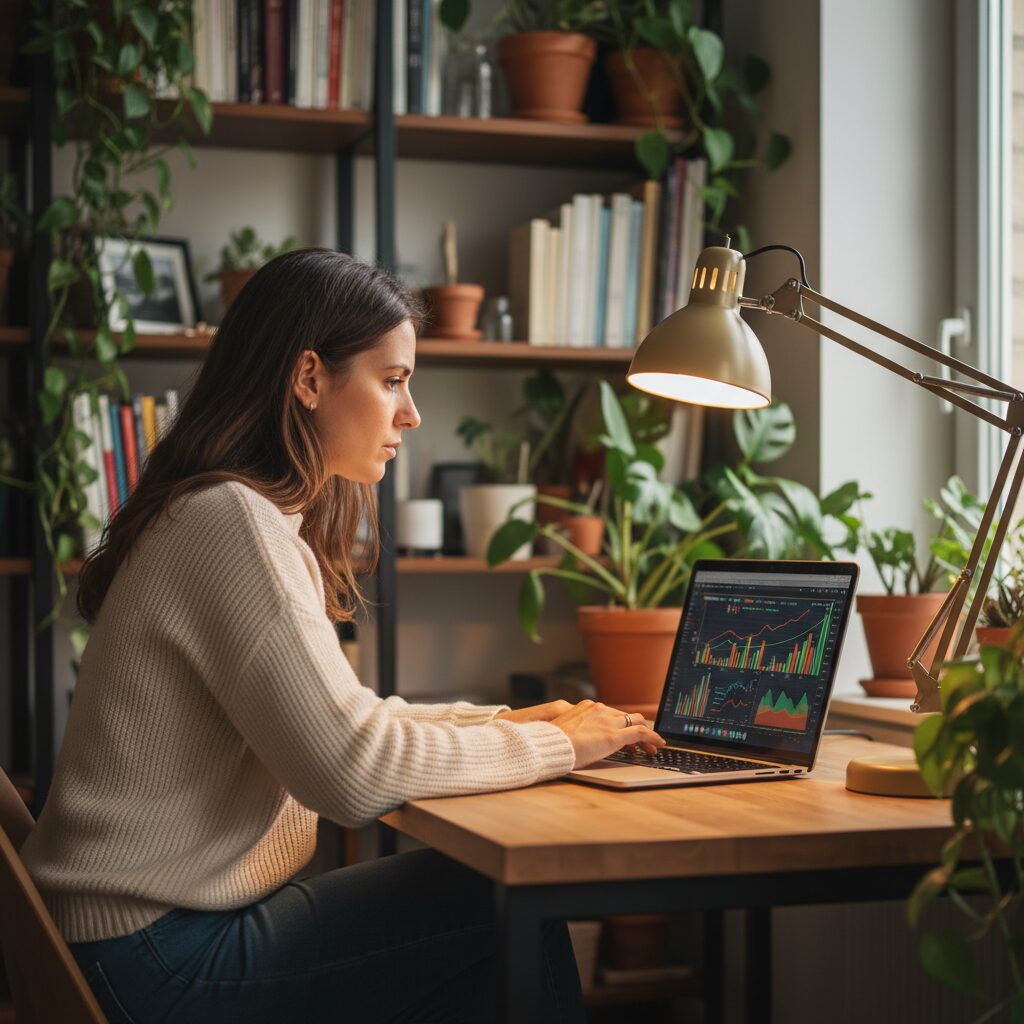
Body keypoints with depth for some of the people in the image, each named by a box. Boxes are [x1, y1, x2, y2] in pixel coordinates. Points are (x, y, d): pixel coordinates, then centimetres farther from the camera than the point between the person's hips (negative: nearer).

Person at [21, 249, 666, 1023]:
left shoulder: (265, 521, 12)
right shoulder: (232, 522, -20)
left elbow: (338, 715, 19)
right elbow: (352, 770, -24)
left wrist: (508, 721, 8)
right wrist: (554, 746, -13)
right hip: (159, 962, -9)